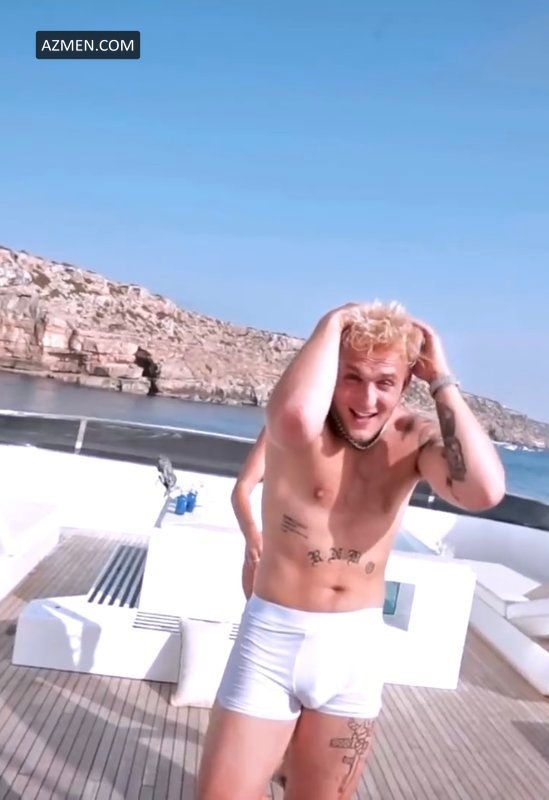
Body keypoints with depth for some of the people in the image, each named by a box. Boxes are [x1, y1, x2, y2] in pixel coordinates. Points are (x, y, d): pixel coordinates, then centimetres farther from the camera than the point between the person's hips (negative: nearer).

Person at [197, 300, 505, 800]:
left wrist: (442, 380, -19)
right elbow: (297, 418, -41)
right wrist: (332, 324, -26)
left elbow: (485, 491, -25)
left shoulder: (415, 439, -5)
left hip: (358, 647, 3)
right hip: (274, 639, -3)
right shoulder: (307, 425, -14)